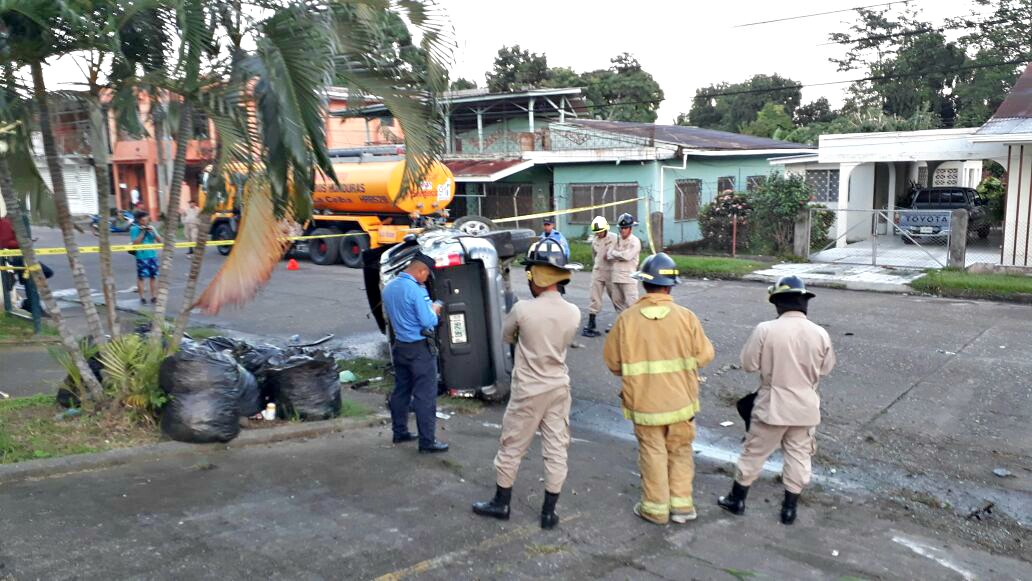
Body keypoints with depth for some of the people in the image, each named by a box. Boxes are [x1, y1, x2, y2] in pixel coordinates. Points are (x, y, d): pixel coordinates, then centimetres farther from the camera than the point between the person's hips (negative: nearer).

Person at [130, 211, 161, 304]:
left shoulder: (151, 227, 10)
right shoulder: (134, 229, -2)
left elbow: (160, 240, 6)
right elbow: (135, 243, -11)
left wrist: (153, 231, -6)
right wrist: (143, 232, -13)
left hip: (153, 255, 4)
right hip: (141, 256, -4)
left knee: (153, 276, 6)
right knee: (141, 277, -1)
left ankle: (154, 296, 12)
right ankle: (142, 297, 6)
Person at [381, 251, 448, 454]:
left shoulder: (388, 287, 6)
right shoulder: (415, 289, -21)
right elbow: (428, 322, -20)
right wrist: (434, 310, 1)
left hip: (399, 346, 8)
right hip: (419, 349, -8)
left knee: (401, 391, 18)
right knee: (425, 396, -2)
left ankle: (400, 433, 28)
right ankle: (427, 442, 1)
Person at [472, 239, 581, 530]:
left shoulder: (523, 310, -19)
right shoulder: (574, 313, -7)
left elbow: (507, 336, 0)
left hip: (529, 391, -3)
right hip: (559, 388, 4)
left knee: (512, 447, 13)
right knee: (556, 450, 11)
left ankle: (501, 503, 28)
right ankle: (549, 511, 20)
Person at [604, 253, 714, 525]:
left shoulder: (627, 318, -13)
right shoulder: (686, 317, -13)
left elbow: (613, 361, -4)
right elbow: (704, 355, -6)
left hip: (644, 401, -1)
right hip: (681, 399, 1)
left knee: (653, 452, 14)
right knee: (680, 451, 18)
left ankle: (656, 507, 23)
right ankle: (681, 504, 26)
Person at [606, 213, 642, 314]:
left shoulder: (635, 241, -7)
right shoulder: (617, 240, 12)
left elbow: (627, 256, -19)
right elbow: (609, 255, 4)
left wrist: (614, 253, -5)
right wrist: (621, 255, -11)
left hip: (628, 277, -7)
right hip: (616, 276, 7)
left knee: (631, 303, -10)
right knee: (617, 301, 15)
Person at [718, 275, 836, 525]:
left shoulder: (765, 330, -18)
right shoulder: (820, 334, -8)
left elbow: (748, 364, -11)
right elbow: (826, 369, 5)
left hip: (772, 406, -2)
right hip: (805, 407, 2)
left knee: (754, 453, 12)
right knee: (798, 456, 16)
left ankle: (737, 499, 26)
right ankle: (789, 508, 24)